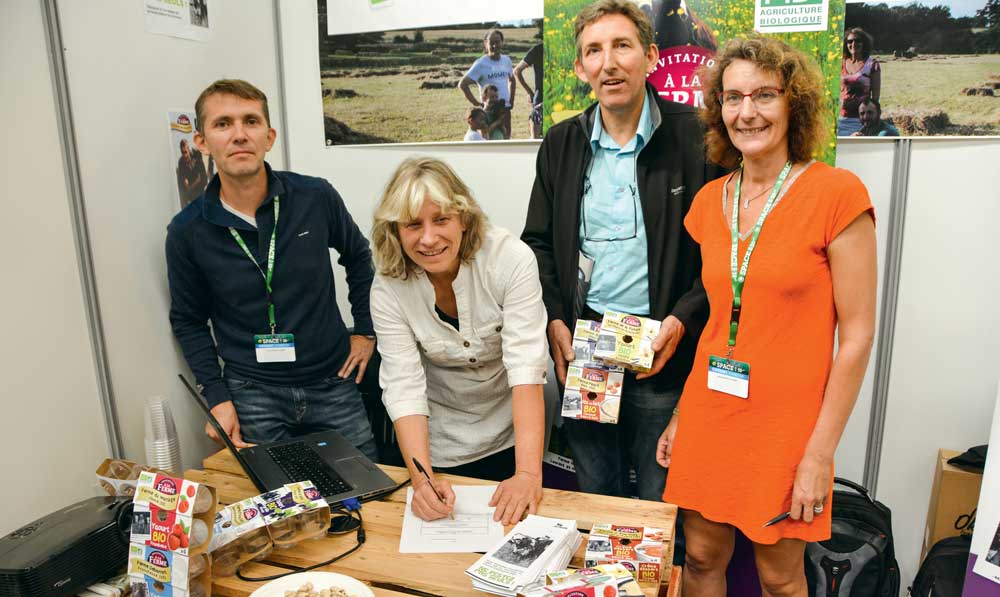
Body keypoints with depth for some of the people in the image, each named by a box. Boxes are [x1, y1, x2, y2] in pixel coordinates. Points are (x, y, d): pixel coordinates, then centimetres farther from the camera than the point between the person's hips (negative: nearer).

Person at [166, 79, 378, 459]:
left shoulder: (316, 198, -8)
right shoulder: (188, 231, -8)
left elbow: (358, 257, 11)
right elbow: (188, 321, 5)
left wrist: (365, 330, 9)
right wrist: (217, 398, -3)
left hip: (332, 382, 1)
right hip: (252, 395, -1)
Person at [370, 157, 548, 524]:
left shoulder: (511, 259, -26)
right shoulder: (388, 290, -19)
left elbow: (526, 367, -31)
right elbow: (404, 387, -22)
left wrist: (528, 474, -39)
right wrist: (421, 479, -36)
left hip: (516, 430, -1)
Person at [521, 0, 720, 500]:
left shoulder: (695, 137, -6)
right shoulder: (561, 144, 6)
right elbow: (538, 242, 11)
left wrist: (682, 319, -15)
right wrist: (553, 320, -1)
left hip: (663, 351, -3)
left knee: (660, 503, 12)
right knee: (594, 493, 19)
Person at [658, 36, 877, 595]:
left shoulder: (837, 192, -12)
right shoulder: (709, 200, 4)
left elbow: (857, 333, -11)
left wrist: (821, 453, -12)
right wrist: (680, 416, 8)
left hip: (785, 422, -4)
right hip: (709, 413, 4)